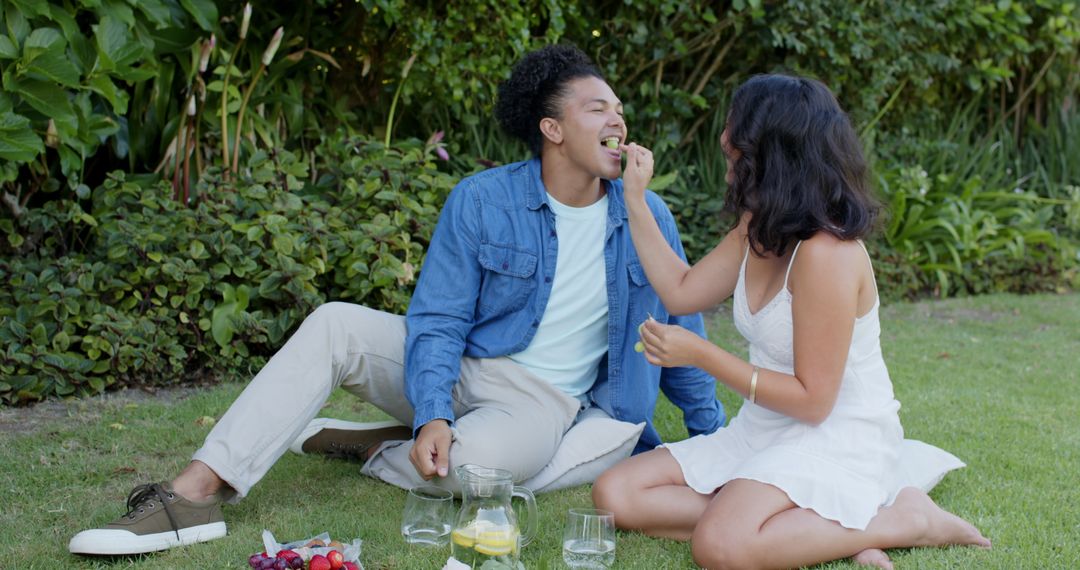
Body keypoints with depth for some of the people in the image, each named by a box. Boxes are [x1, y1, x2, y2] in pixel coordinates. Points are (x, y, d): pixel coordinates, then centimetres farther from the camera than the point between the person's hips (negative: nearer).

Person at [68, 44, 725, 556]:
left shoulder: (648, 219, -4)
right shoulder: (481, 201, -6)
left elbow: (680, 331, 8)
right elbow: (438, 321, -8)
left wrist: (715, 434, 11)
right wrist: (433, 416, -25)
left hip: (543, 398, -2)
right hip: (460, 365, 2)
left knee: (476, 458, -38)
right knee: (335, 326, -22)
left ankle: (370, 447, -3)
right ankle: (197, 493, -28)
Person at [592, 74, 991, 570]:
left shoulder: (826, 254, -24)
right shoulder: (757, 230, 5)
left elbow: (812, 401, -21)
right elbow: (681, 292, 15)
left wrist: (700, 354, -21)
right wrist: (635, 202, 11)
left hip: (839, 440, -10)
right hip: (764, 431, 10)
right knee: (615, 494, -5)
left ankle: (899, 519, -12)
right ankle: (816, 530, -11)